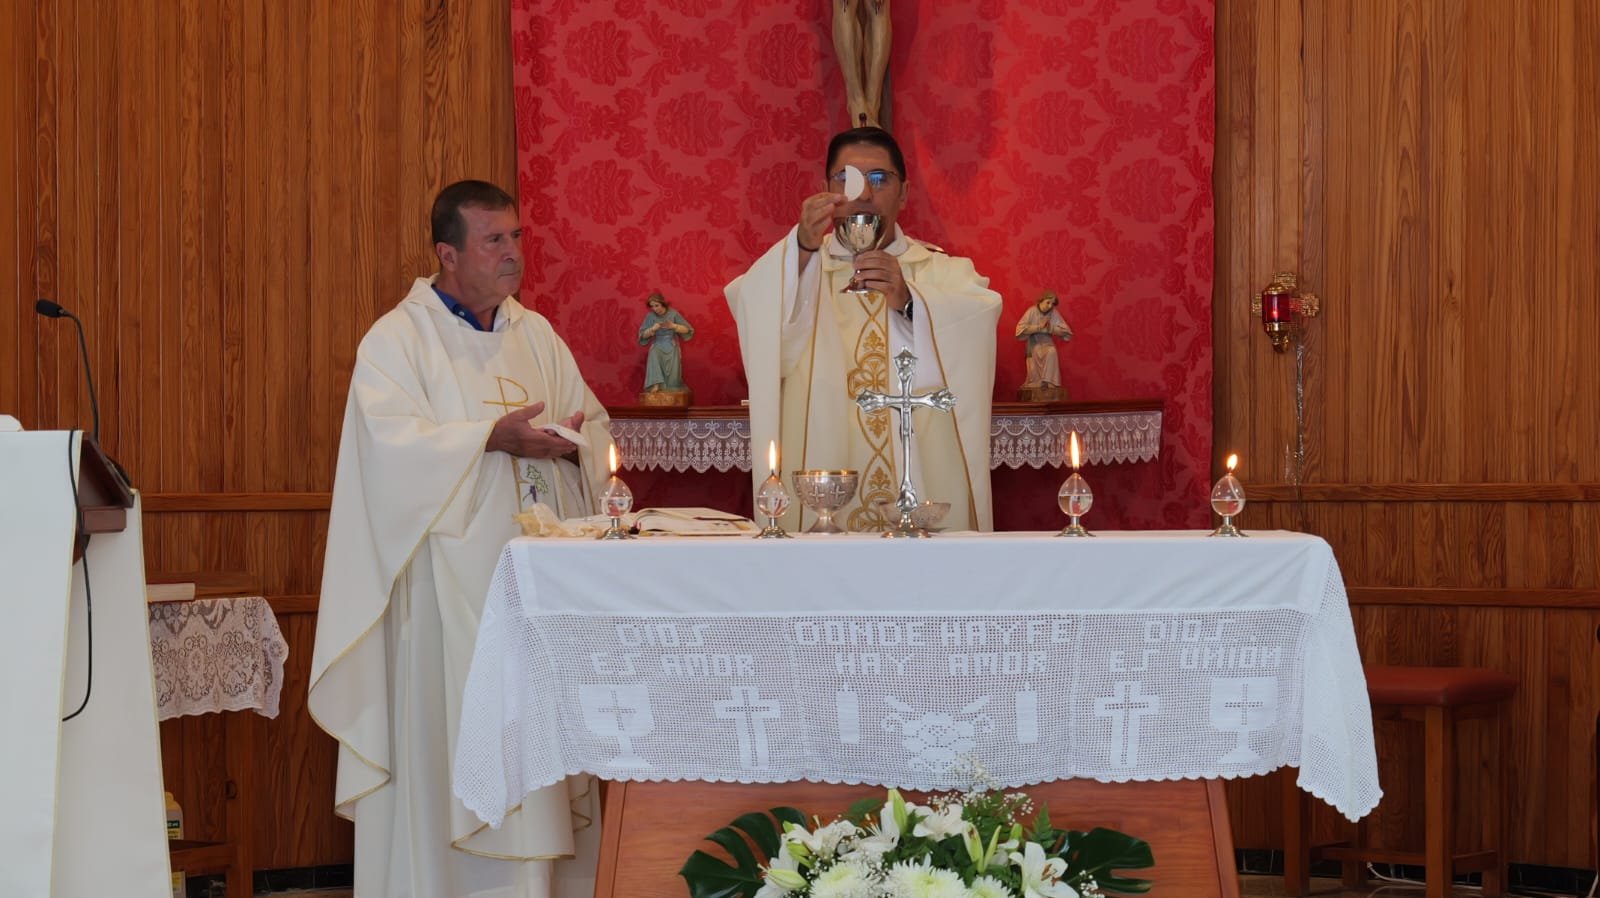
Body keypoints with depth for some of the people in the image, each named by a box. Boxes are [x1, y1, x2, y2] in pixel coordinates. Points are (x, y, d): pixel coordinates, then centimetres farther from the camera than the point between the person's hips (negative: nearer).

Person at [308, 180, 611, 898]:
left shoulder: (536, 335, 16)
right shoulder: (396, 340, -2)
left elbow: (594, 423, 15)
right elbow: (395, 442, -17)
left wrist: (576, 441, -8)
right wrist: (492, 438, -24)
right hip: (450, 583, -5)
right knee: (453, 739, -7)